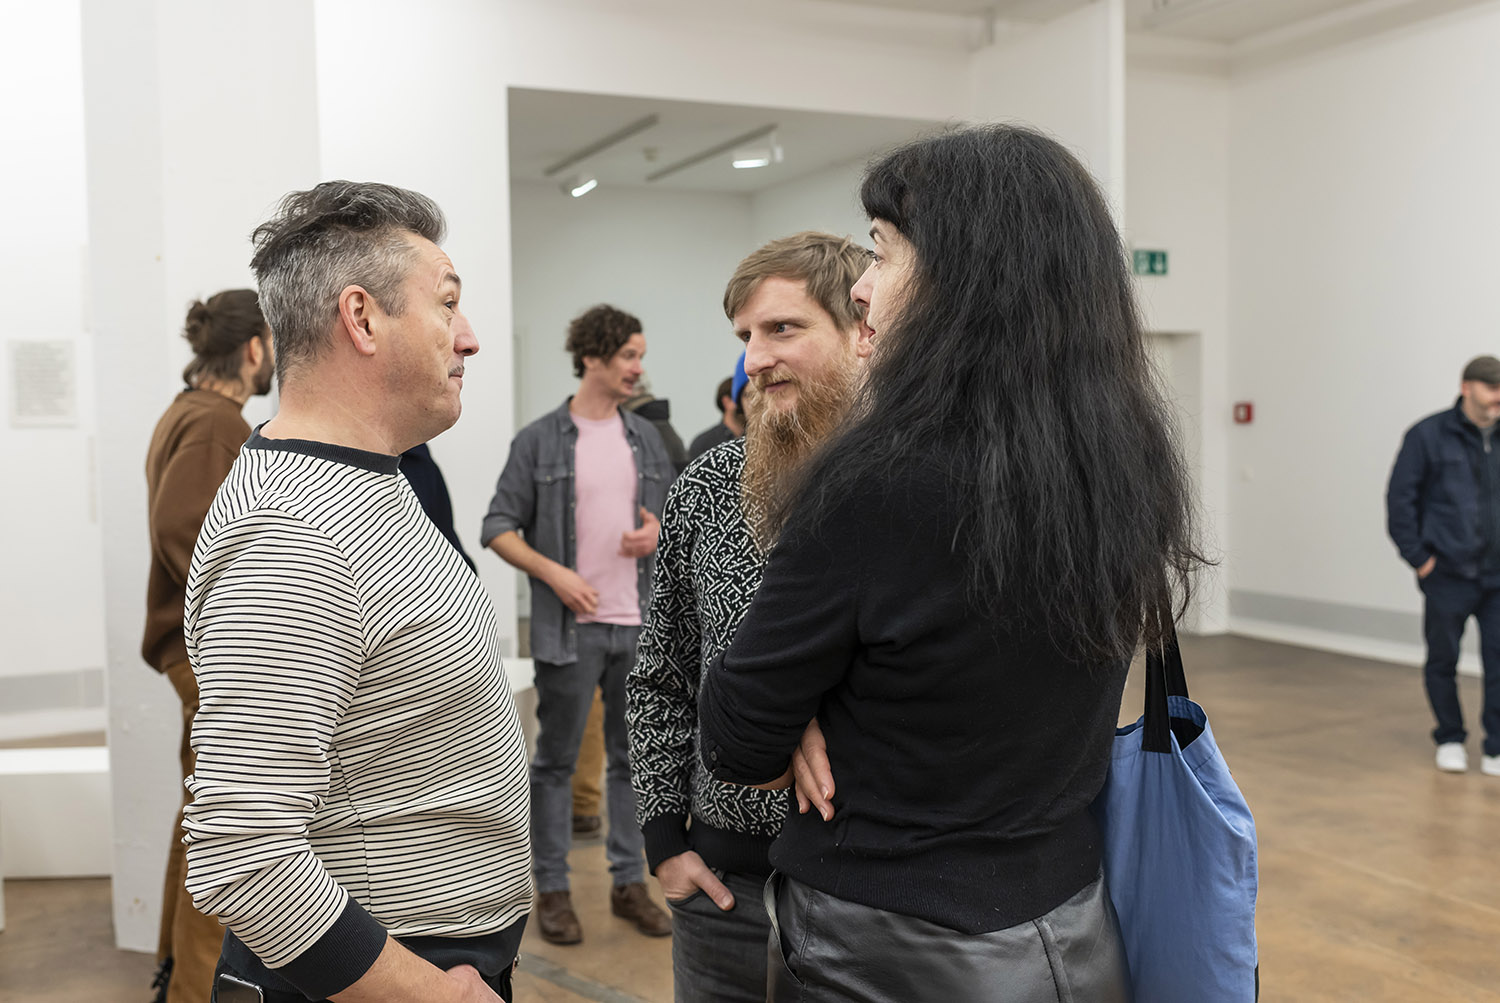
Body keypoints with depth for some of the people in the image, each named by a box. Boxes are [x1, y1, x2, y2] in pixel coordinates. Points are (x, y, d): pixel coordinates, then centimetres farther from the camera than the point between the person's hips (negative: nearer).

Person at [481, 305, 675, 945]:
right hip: (569, 626, -4)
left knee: (634, 758, 10)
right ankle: (552, 890, 17)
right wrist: (555, 573, -15)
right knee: (556, 760, 5)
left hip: (639, 624, 5)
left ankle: (629, 883, 22)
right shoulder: (539, 440, -4)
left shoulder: (646, 438, 10)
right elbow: (498, 527, -4)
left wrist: (658, 533, -5)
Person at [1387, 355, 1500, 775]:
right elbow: (1400, 499, -3)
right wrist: (1418, 557, -7)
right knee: (1442, 661, 10)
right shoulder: (1429, 435, -4)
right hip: (1447, 575, -2)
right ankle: (1450, 740, 28)